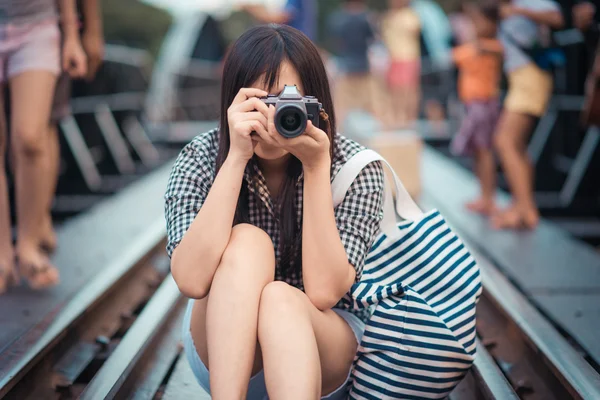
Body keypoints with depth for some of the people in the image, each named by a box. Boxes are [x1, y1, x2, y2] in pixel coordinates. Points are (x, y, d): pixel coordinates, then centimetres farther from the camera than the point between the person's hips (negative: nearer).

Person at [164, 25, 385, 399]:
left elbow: (324, 292, -26)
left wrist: (316, 166, -31)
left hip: (325, 344, 0)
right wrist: (236, 158, -32)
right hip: (222, 349, 1)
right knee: (247, 243, -29)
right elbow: (192, 281, -28)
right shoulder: (201, 159, -13)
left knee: (280, 299, -35)